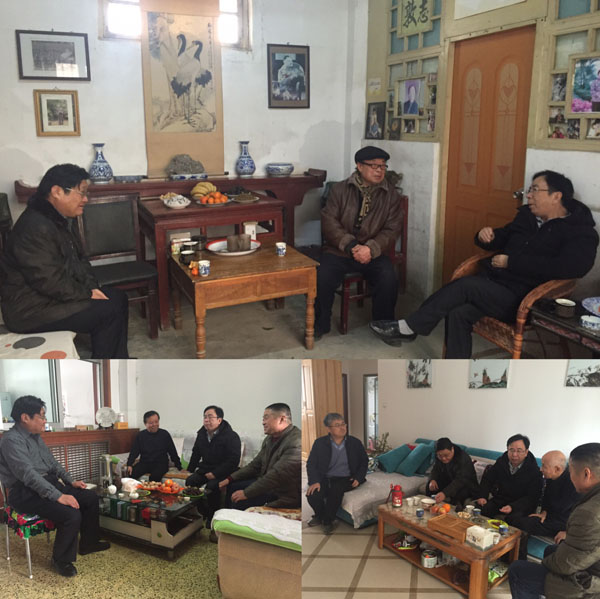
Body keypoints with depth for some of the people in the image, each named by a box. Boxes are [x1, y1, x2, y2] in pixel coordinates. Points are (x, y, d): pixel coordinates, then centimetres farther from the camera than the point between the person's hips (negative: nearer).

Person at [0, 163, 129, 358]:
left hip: (54, 294, 10)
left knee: (118, 297, 5)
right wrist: (88, 294, -16)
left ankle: (118, 360, 16)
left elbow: (78, 259, 15)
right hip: (31, 309, -10)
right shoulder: (35, 228, -27)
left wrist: (92, 287, -1)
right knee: (108, 311, -17)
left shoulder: (63, 219, 6)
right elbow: (50, 282, -28)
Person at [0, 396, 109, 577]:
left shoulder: (35, 436, 11)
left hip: (48, 483, 10)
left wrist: (71, 481, 10)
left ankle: (88, 544, 22)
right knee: (71, 514, -27)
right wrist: (59, 496, -31)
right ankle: (61, 560, -3)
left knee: (91, 498, 4)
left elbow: (52, 463, 21)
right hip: (26, 494, -10)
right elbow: (29, 475, -29)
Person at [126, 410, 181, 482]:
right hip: (144, 463, 2)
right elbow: (134, 452, 7)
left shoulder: (165, 434, 4)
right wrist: (129, 465, -10)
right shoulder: (140, 435, 9)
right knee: (131, 473, -25)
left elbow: (173, 452, 7)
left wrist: (179, 468, 5)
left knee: (155, 476, -34)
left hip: (161, 463, -2)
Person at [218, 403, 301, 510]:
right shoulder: (270, 439, 7)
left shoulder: (296, 443, -26)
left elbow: (277, 474, -29)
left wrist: (246, 493, -25)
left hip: (284, 495, -9)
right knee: (232, 487, 8)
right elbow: (255, 465, 15)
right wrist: (230, 478, 5)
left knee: (239, 502, -17)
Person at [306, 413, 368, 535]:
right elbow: (311, 464, -1)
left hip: (346, 479, -1)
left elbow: (364, 461, 14)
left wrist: (358, 478, -2)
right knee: (312, 495, -28)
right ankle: (319, 516, 10)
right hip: (325, 478, 1)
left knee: (335, 489, -35)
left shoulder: (355, 443, 4)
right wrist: (314, 481, -19)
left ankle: (328, 521, -8)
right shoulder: (319, 443, 0)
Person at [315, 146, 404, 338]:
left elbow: (392, 230, -1)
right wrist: (351, 246, -19)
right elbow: (329, 222, -6)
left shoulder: (391, 194, 5)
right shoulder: (340, 189, 2)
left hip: (373, 252, 1)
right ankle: (320, 324, -2)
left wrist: (371, 248, -19)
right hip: (339, 250, 0)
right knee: (322, 277, -27)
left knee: (389, 279, -26)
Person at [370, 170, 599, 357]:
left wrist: (511, 262, -21)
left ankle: (408, 328, -11)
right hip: (492, 282, 6)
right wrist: (486, 235, 3)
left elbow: (573, 267, -25)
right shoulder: (527, 216, 16)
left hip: (522, 300, -6)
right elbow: (503, 237, 31)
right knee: (459, 313, -22)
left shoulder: (580, 232, -5)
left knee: (466, 285, -25)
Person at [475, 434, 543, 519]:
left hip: (520, 505, -3)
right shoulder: (501, 462, 3)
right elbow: (487, 479, 14)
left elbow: (532, 497, -13)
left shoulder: (534, 470, -10)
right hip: (499, 500, 3)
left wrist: (512, 507, -28)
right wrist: (482, 496, -4)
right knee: (481, 510, -23)